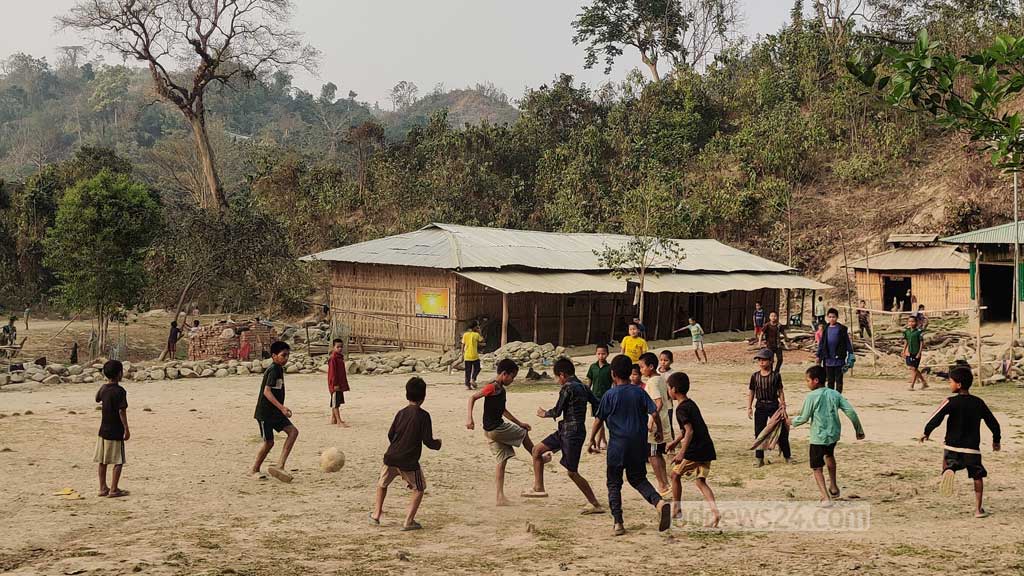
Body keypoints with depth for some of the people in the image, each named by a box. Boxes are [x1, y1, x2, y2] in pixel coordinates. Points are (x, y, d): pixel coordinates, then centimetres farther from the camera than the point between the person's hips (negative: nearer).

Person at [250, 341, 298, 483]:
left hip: (275, 412, 9)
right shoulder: (273, 369, -16)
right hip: (265, 412, -9)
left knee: (293, 431, -6)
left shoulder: (279, 369, 13)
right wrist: (281, 407, -31)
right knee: (269, 442, -1)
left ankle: (280, 466, -9)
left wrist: (282, 409, 26)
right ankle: (254, 470, 18)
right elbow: (266, 391, -25)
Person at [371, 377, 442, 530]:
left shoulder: (401, 413, 4)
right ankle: (408, 521, 5)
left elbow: (390, 435, 10)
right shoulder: (423, 416, -9)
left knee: (382, 484, 26)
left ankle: (376, 515, 29)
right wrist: (438, 443, 10)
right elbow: (428, 441, -11)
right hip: (409, 461, -4)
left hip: (391, 458, 4)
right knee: (419, 489, 14)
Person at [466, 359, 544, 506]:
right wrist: (469, 417, -30)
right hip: (494, 429, -9)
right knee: (524, 434, 12)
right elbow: (473, 398, -20)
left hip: (496, 430, 9)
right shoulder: (493, 387, -16)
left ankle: (500, 497, 6)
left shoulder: (502, 390, 13)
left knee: (502, 461, 8)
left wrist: (519, 423, 27)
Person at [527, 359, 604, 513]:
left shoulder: (567, 388, -15)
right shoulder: (582, 387, 11)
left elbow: (557, 412, -11)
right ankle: (539, 488, 16)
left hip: (571, 432, -10)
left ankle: (596, 505, 3)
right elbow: (597, 406, 11)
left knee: (572, 472, -2)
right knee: (537, 450, 14)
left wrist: (544, 414, 9)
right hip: (565, 431, 10)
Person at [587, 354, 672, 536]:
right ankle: (659, 502, -10)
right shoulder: (639, 392, 1)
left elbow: (599, 420, -1)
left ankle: (618, 523, 1)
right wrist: (659, 431, 14)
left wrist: (592, 439, 13)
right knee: (638, 479, 17)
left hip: (617, 446, -3)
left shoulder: (610, 395, -6)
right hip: (638, 444, 3)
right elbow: (654, 412, -4)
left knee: (614, 484, 8)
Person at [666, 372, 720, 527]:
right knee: (700, 481, 9)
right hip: (707, 449, 8)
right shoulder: (691, 403, 16)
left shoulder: (682, 409, -13)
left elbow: (689, 431, -22)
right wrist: (675, 442, 38)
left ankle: (676, 509, 19)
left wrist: (682, 452, -24)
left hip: (695, 450, -8)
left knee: (675, 474, 11)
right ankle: (715, 511, -9)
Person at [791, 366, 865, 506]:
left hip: (818, 437, -6)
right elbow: (850, 412, 0)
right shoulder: (835, 394, 3)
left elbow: (804, 418, -9)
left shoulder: (811, 397, -12)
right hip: (834, 434, 6)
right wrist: (859, 430, 10)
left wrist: (793, 422, 12)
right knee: (829, 455, 35)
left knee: (817, 468, 4)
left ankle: (826, 497, -11)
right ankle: (834, 487, 41)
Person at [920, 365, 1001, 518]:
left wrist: (926, 432, -3)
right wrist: (996, 440, 26)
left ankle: (948, 471, -24)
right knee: (978, 476, 14)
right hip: (972, 448, 2)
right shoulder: (979, 403, 4)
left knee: (949, 465, 15)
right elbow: (993, 423, 10)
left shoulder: (950, 402, -9)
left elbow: (936, 418, -18)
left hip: (952, 446, -2)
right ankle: (978, 509, 8)